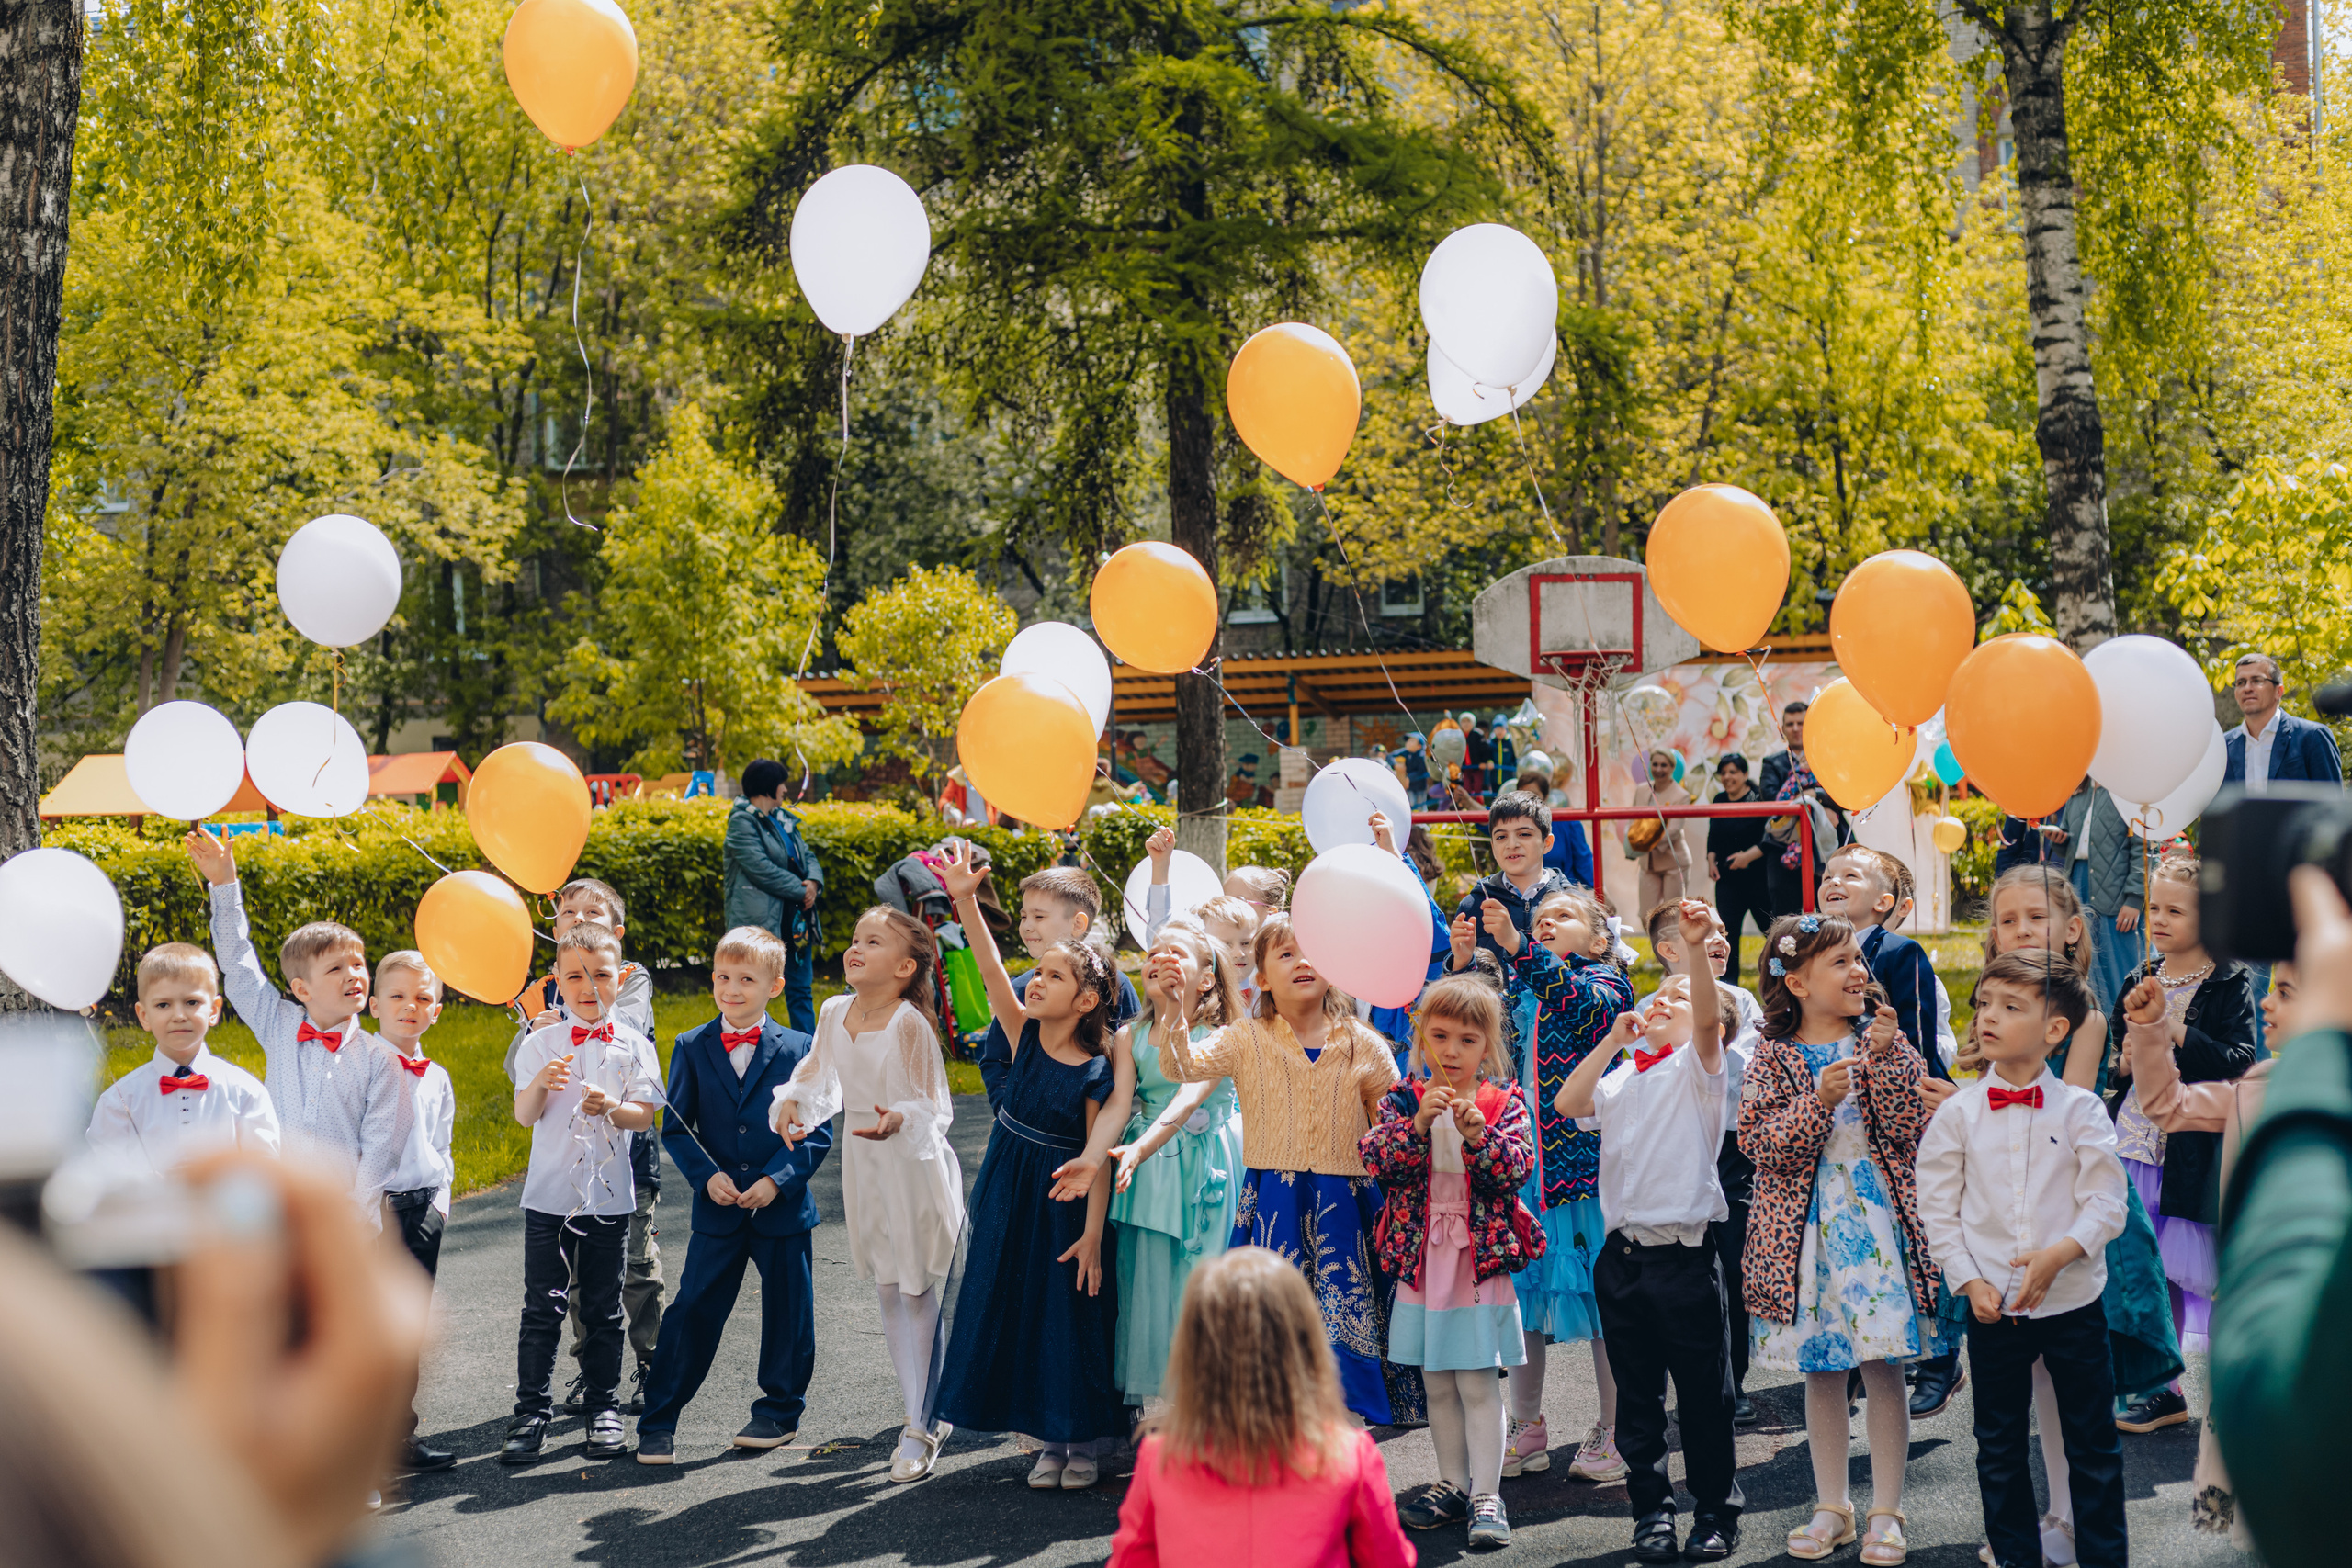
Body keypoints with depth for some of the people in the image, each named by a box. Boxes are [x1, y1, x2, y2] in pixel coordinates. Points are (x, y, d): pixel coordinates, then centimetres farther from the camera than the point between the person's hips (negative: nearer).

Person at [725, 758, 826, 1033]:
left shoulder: (784, 818, 16)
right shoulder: (743, 821, -9)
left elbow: (806, 855, 15)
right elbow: (761, 868, -18)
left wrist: (814, 881, -7)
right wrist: (801, 890, -14)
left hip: (795, 921, 8)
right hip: (761, 921, -8)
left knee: (801, 989, 12)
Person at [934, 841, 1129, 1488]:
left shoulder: (1094, 1071, -16)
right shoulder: (1025, 1034, -5)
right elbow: (991, 971, -18)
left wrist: (1092, 1234, -15)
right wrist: (964, 900, -30)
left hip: (1063, 1202, -5)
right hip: (1010, 1195, 5)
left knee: (1072, 1316, 3)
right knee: (1019, 1313, 10)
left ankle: (1085, 1441, 20)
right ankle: (1050, 1440, 23)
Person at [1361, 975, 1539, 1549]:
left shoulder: (1504, 1100, -2)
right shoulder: (1405, 1098, 3)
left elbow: (1517, 1167, -13)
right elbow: (1373, 1156, -11)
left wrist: (1479, 1135, -29)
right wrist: (1417, 1124, -25)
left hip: (1482, 1258, -3)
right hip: (1422, 1258, 3)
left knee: (1478, 1383, -3)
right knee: (1437, 1384, 13)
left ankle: (1486, 1495, 4)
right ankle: (1453, 1485, 26)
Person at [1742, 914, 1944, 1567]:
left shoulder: (1883, 1042, 3)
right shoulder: (1774, 1057, 0)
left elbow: (1910, 1132, -8)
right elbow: (1765, 1146, -10)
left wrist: (1886, 1057, -16)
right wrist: (1819, 1101, -22)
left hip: (1878, 1217, 0)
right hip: (1807, 1224, 0)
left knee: (1883, 1365, 0)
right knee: (1821, 1370, 9)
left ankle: (1887, 1512, 11)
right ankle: (1831, 1507, 22)